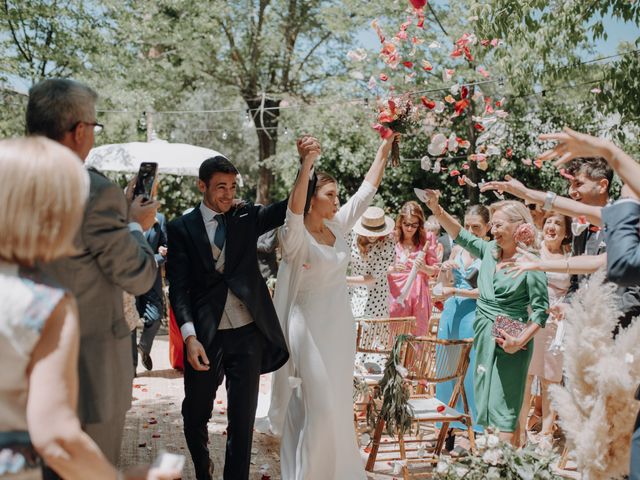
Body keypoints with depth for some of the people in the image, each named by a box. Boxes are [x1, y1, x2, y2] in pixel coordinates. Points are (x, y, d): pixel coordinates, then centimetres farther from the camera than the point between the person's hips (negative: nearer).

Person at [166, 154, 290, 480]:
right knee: (196, 413, 15)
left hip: (248, 333, 1)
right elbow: (178, 287, -5)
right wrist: (189, 336, -17)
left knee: (243, 418, 4)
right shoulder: (181, 228, 0)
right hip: (205, 335, -1)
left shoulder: (246, 216, 7)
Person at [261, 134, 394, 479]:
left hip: (340, 327, 7)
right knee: (318, 408, -6)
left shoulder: (338, 227, 3)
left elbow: (366, 192, 9)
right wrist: (306, 165, -49)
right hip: (310, 329, -7)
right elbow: (295, 209, -37)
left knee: (339, 404, 16)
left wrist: (384, 150, 8)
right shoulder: (296, 236, -16)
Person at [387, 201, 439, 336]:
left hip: (418, 295, 1)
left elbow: (435, 269, 8)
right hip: (396, 294, -1)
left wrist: (424, 267, -13)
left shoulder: (426, 239, 3)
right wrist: (392, 269, -20)